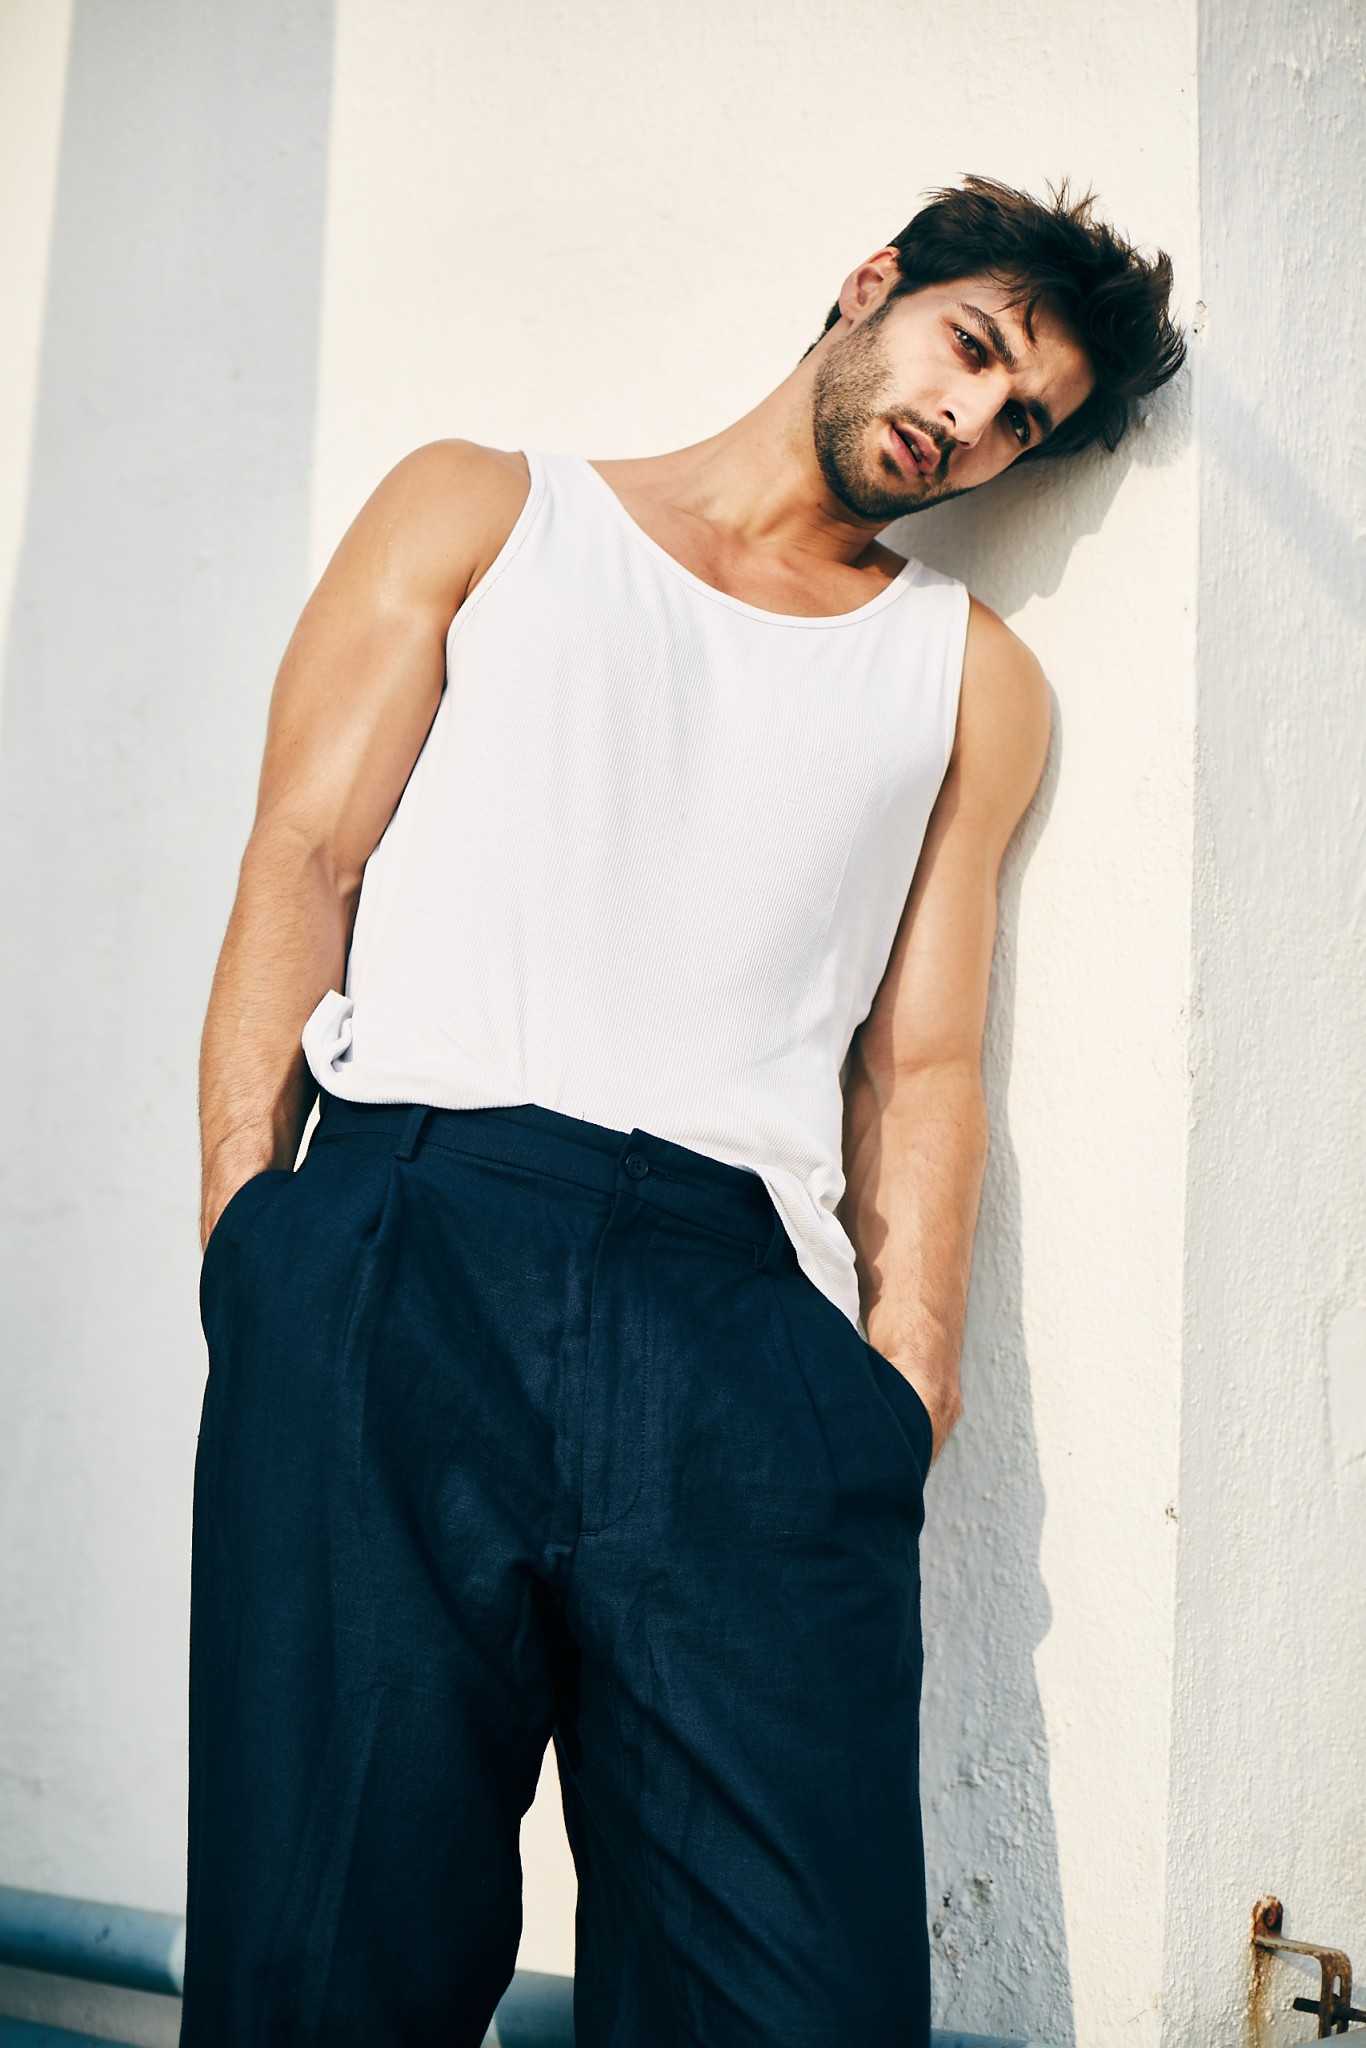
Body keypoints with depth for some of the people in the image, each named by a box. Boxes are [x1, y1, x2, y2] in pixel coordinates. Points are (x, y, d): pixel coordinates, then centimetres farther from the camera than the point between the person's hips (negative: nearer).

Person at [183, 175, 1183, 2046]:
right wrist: (248, 1229, -4)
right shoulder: (480, 511, 22)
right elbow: (303, 855, 10)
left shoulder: (974, 679, 26)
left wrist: (906, 1386, 0)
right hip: (405, 1241, -1)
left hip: (745, 1309, 2)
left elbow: (921, 1065, 16)